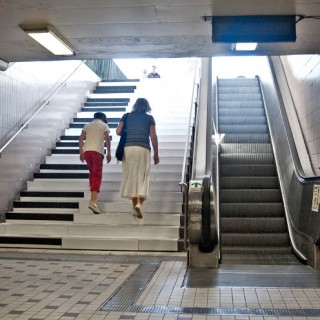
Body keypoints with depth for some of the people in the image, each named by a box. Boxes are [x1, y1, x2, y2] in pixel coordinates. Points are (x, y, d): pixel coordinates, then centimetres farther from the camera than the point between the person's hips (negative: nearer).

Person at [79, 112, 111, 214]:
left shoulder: (87, 125, 22)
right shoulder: (104, 125, 13)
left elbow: (81, 138, 13)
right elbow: (107, 139, 0)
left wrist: (81, 152, 16)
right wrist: (109, 153, 2)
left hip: (86, 151, 4)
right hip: (97, 151, -4)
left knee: (92, 173, 23)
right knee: (97, 176, -7)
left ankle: (93, 194, 28)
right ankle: (93, 201, -19)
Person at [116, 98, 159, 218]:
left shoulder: (126, 116, 12)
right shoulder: (149, 118, 8)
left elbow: (118, 131, 3)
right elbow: (153, 137, 3)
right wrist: (156, 154, 9)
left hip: (128, 148, 2)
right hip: (143, 149, -2)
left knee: (131, 176, 9)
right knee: (143, 177, 1)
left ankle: (135, 205, 12)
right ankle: (139, 203, -18)